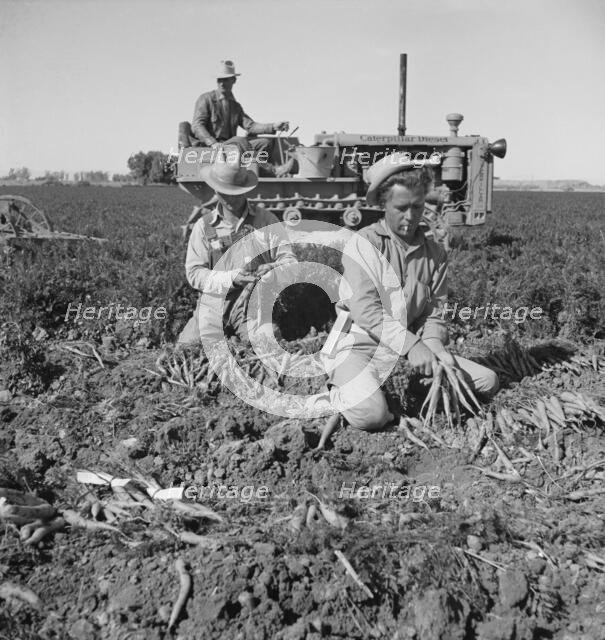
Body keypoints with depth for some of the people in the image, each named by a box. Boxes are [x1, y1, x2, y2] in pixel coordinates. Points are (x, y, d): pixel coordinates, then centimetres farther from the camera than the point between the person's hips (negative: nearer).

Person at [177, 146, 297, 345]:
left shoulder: (266, 220, 5)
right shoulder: (203, 226, 6)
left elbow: (288, 258, 4)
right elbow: (194, 273, -2)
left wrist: (274, 268, -20)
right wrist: (231, 278, -18)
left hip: (256, 307, -1)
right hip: (214, 308, 1)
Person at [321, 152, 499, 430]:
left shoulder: (435, 253, 8)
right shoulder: (362, 245, -9)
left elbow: (434, 311, 7)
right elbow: (366, 310, -18)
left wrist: (433, 343, -15)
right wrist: (411, 345, -25)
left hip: (415, 349, 6)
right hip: (360, 347, -5)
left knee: (487, 382, -4)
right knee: (370, 414, -33)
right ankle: (341, 391, 2)